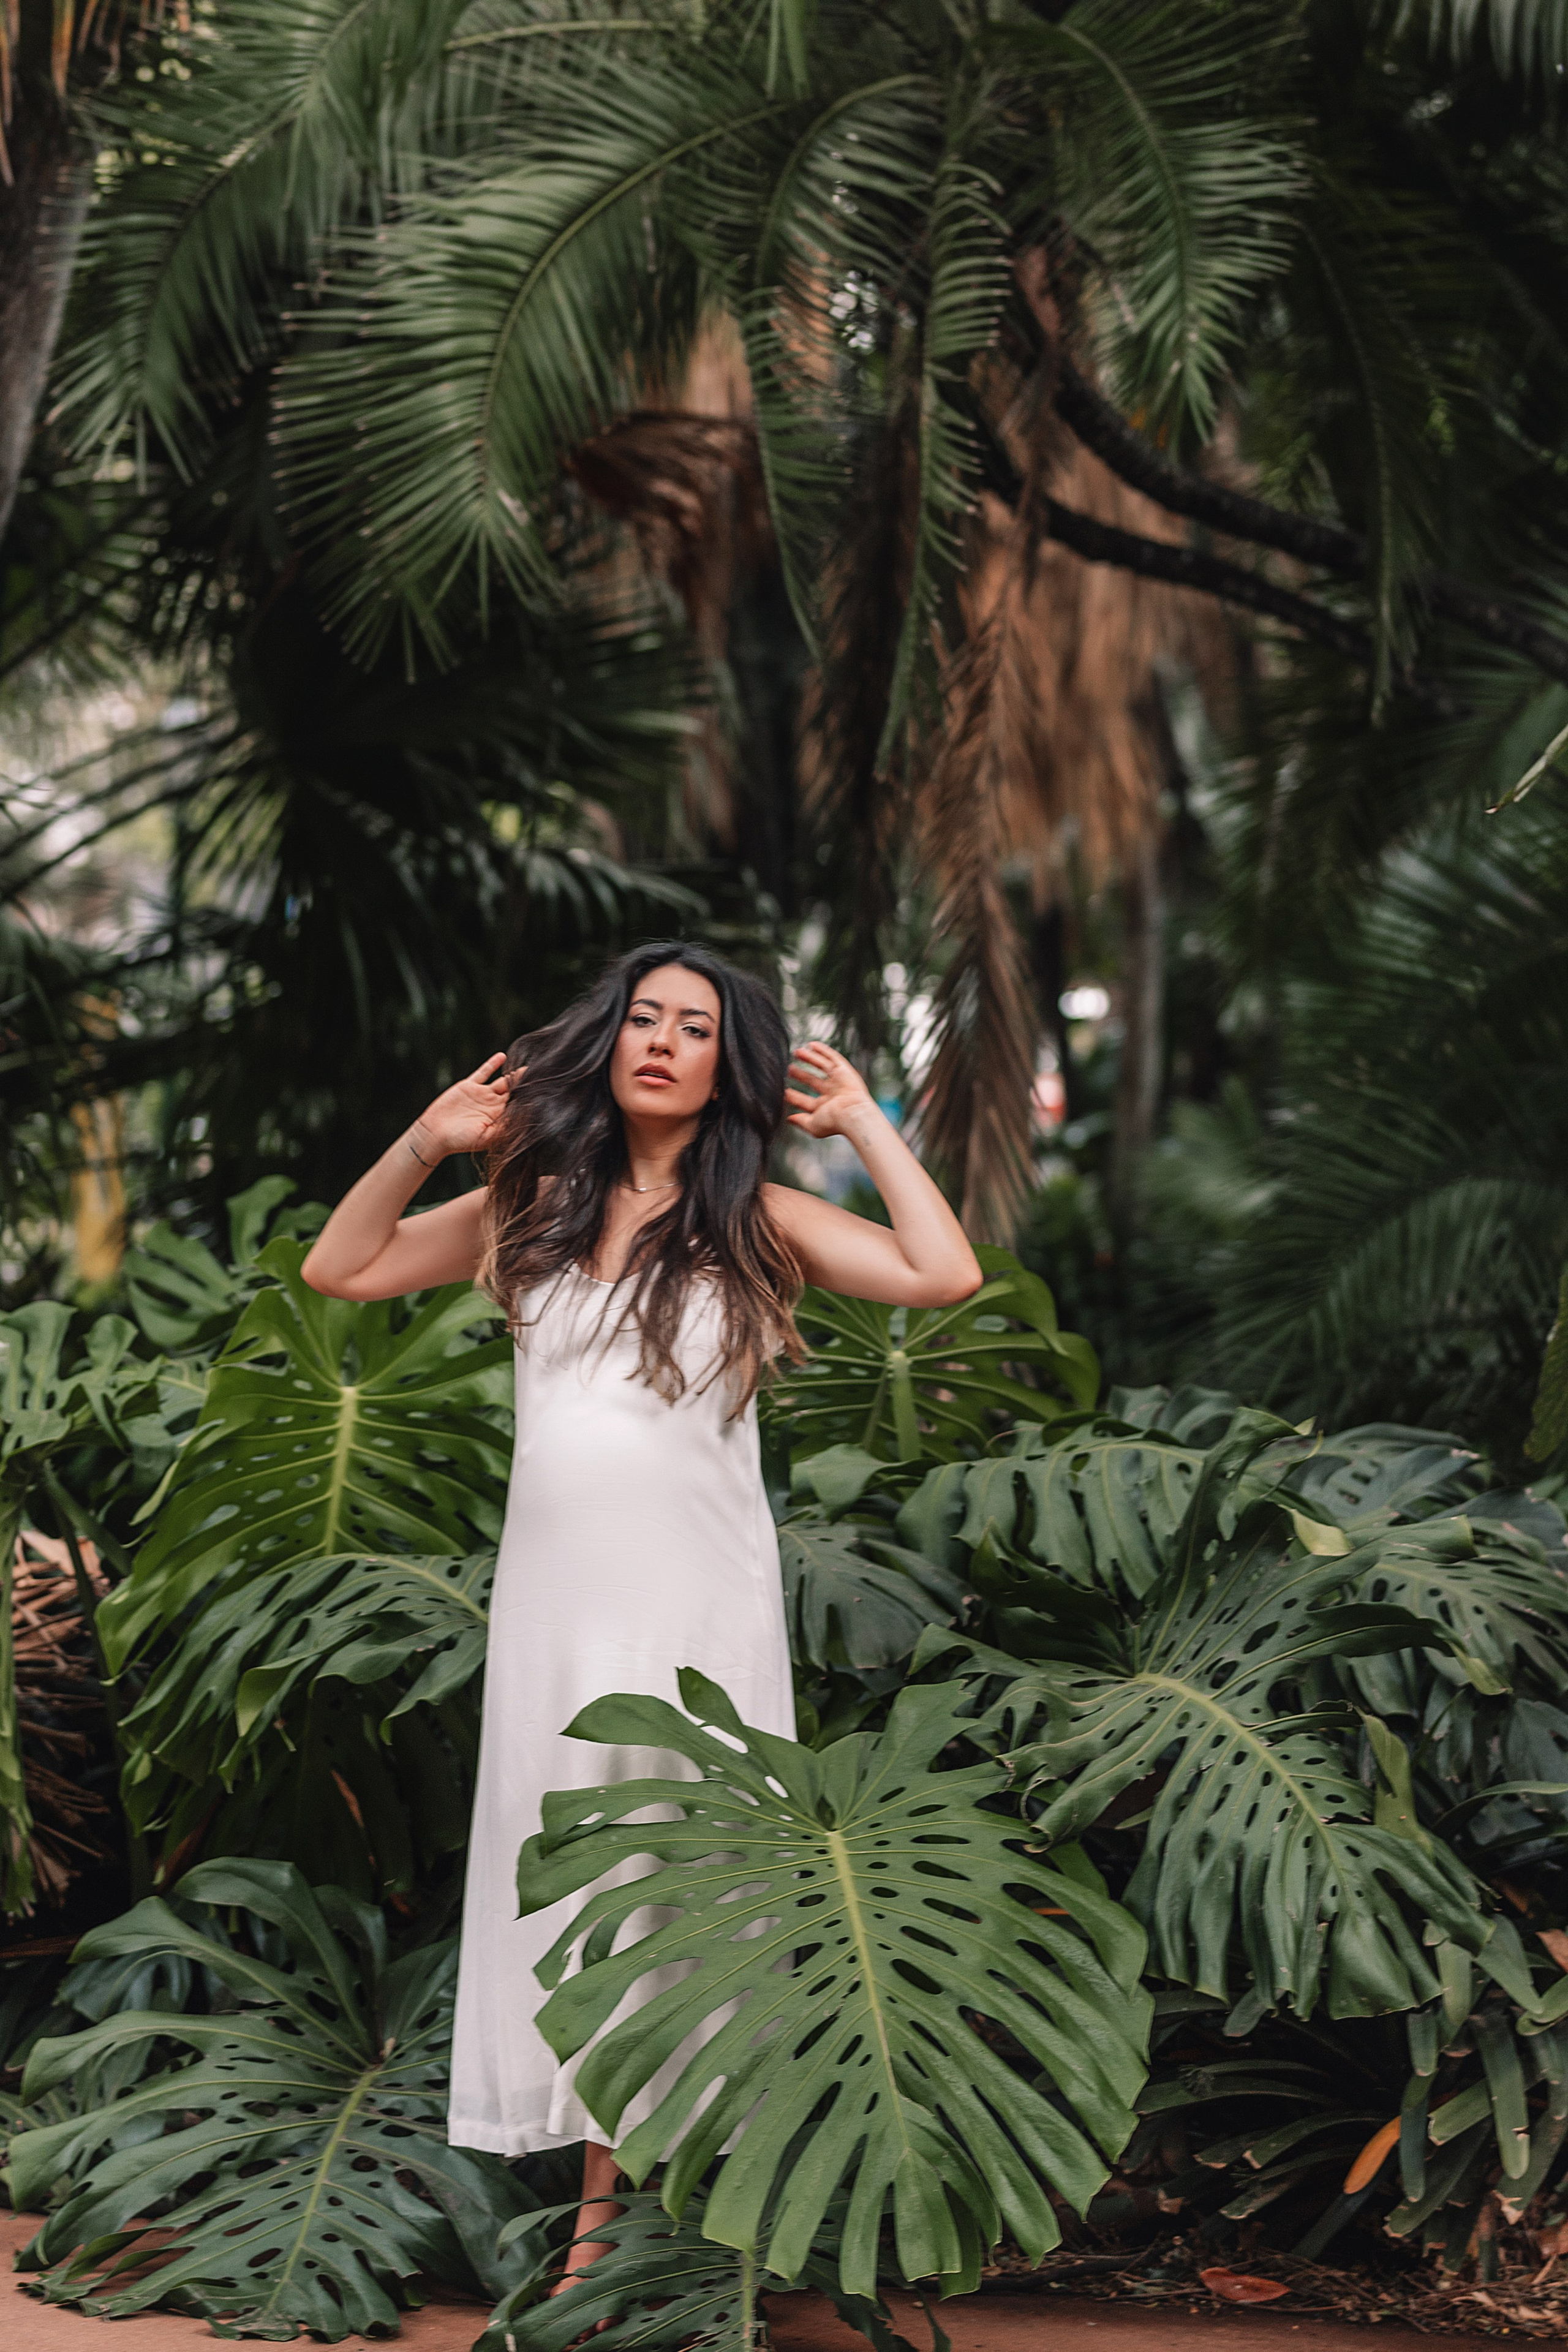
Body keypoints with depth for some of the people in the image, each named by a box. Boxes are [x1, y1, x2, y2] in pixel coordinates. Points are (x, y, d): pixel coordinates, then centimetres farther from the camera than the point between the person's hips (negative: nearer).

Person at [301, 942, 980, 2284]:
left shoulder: (757, 1221, 1)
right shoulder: (537, 1206, 9)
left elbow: (945, 1275, -12)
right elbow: (341, 1271, 13)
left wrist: (862, 1121, -5)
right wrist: (426, 1144, 2)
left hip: (698, 1603, -3)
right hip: (556, 1599, 3)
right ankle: (599, 2190, 14)